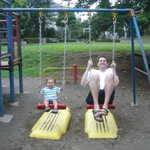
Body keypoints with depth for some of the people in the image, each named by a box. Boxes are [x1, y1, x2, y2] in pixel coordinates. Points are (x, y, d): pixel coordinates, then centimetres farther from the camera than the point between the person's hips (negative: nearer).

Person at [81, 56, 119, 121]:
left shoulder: (110, 70, 25)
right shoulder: (93, 71, 25)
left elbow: (116, 84, 4)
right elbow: (83, 83, 6)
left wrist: (114, 69, 3)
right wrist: (88, 68, 4)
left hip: (107, 96, 0)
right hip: (93, 97, 0)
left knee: (110, 75, -17)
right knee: (94, 75, -19)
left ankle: (105, 106, -33)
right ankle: (96, 106, -37)